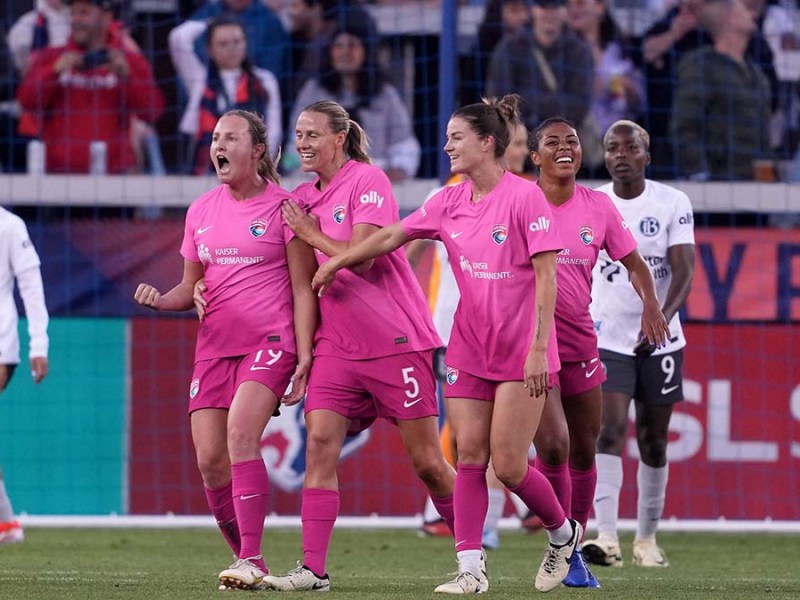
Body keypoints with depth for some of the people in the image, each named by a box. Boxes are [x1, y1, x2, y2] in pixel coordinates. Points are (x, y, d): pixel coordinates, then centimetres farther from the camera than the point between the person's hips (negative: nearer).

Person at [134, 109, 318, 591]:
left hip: (270, 342, -6)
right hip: (215, 347, 6)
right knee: (210, 459, -3)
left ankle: (250, 560, -26)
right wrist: (162, 300, -1)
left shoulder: (283, 206, -2)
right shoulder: (201, 212, 13)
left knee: (241, 433, -26)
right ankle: (248, 562, 12)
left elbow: (304, 287, -2)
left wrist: (304, 354, -11)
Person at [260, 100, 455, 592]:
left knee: (426, 460, 0)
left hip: (397, 339, -6)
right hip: (337, 344, 6)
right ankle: (314, 570, -14)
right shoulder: (303, 198, 12)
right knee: (320, 441, -12)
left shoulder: (368, 181, -9)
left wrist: (310, 233, -6)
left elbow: (360, 257, -18)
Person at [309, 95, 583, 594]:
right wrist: (336, 263, 20)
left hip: (522, 351, -6)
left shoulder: (526, 197, -12)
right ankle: (471, 568, -2)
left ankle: (563, 534, 19)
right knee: (470, 455, -2)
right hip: (469, 346, 6)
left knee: (508, 464, -6)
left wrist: (539, 348, -19)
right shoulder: (451, 202, 6)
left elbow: (546, 276, -15)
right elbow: (392, 237, 17)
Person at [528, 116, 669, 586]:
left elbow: (634, 263, 10)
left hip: (580, 340, 4)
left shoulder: (598, 206, 3)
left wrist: (651, 304, -8)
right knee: (552, 446, -16)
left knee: (583, 450, 10)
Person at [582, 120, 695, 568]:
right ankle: (607, 538, -25)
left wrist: (661, 320, -28)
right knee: (610, 431, -16)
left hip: (660, 341, 0)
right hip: (607, 340, 0)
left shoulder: (673, 204, -5)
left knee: (654, 441, 8)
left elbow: (684, 271, -14)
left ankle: (647, 539, 22)